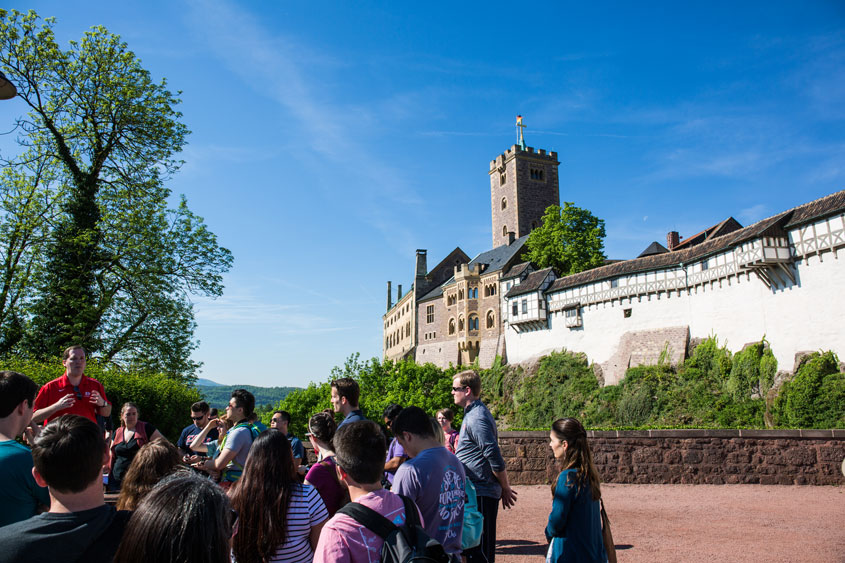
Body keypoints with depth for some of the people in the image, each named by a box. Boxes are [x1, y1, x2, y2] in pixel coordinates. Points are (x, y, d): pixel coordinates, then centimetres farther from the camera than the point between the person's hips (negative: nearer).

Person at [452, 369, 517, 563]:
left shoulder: (477, 418, -20)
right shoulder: (473, 414, 13)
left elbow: (495, 457, -21)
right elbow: (493, 456, 21)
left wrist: (506, 489, -11)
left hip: (481, 495, -10)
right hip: (474, 492, 10)